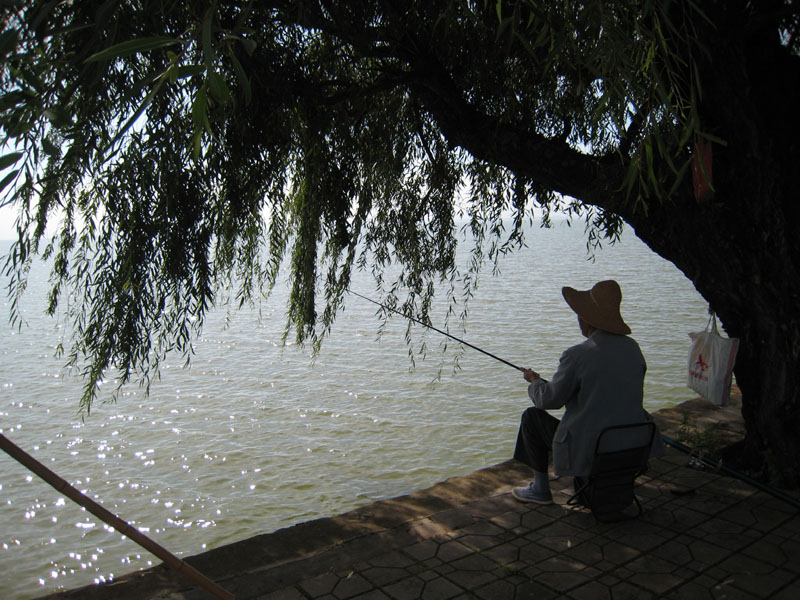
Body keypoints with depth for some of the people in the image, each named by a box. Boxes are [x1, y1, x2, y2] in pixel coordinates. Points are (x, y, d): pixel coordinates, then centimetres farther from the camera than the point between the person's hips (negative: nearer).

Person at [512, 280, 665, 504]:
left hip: (589, 451, -7)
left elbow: (550, 399, -10)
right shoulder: (632, 347, 0)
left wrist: (534, 381, 12)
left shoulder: (577, 355, -20)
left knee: (532, 417, 13)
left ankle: (541, 488, 21)